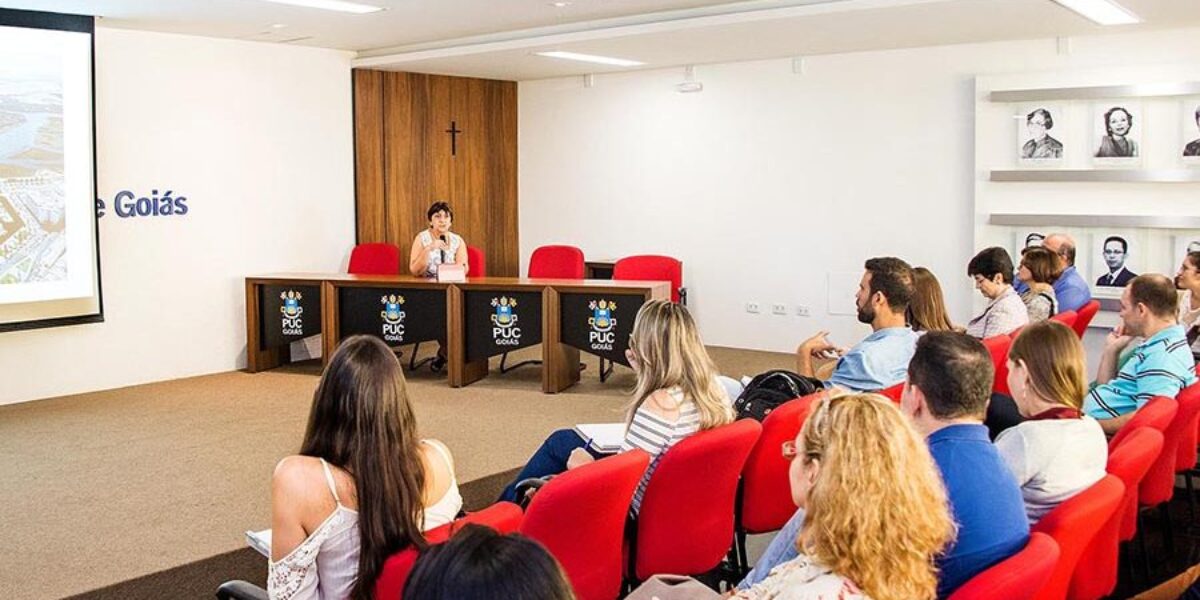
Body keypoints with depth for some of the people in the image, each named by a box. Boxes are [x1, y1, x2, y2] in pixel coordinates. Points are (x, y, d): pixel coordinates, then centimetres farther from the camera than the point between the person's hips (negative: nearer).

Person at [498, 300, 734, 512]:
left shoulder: (660, 404, -31)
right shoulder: (713, 387, -6)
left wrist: (586, 467, -7)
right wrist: (644, 375, 7)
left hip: (638, 512, -8)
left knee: (561, 443, 15)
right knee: (563, 439, 23)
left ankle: (510, 505, 41)